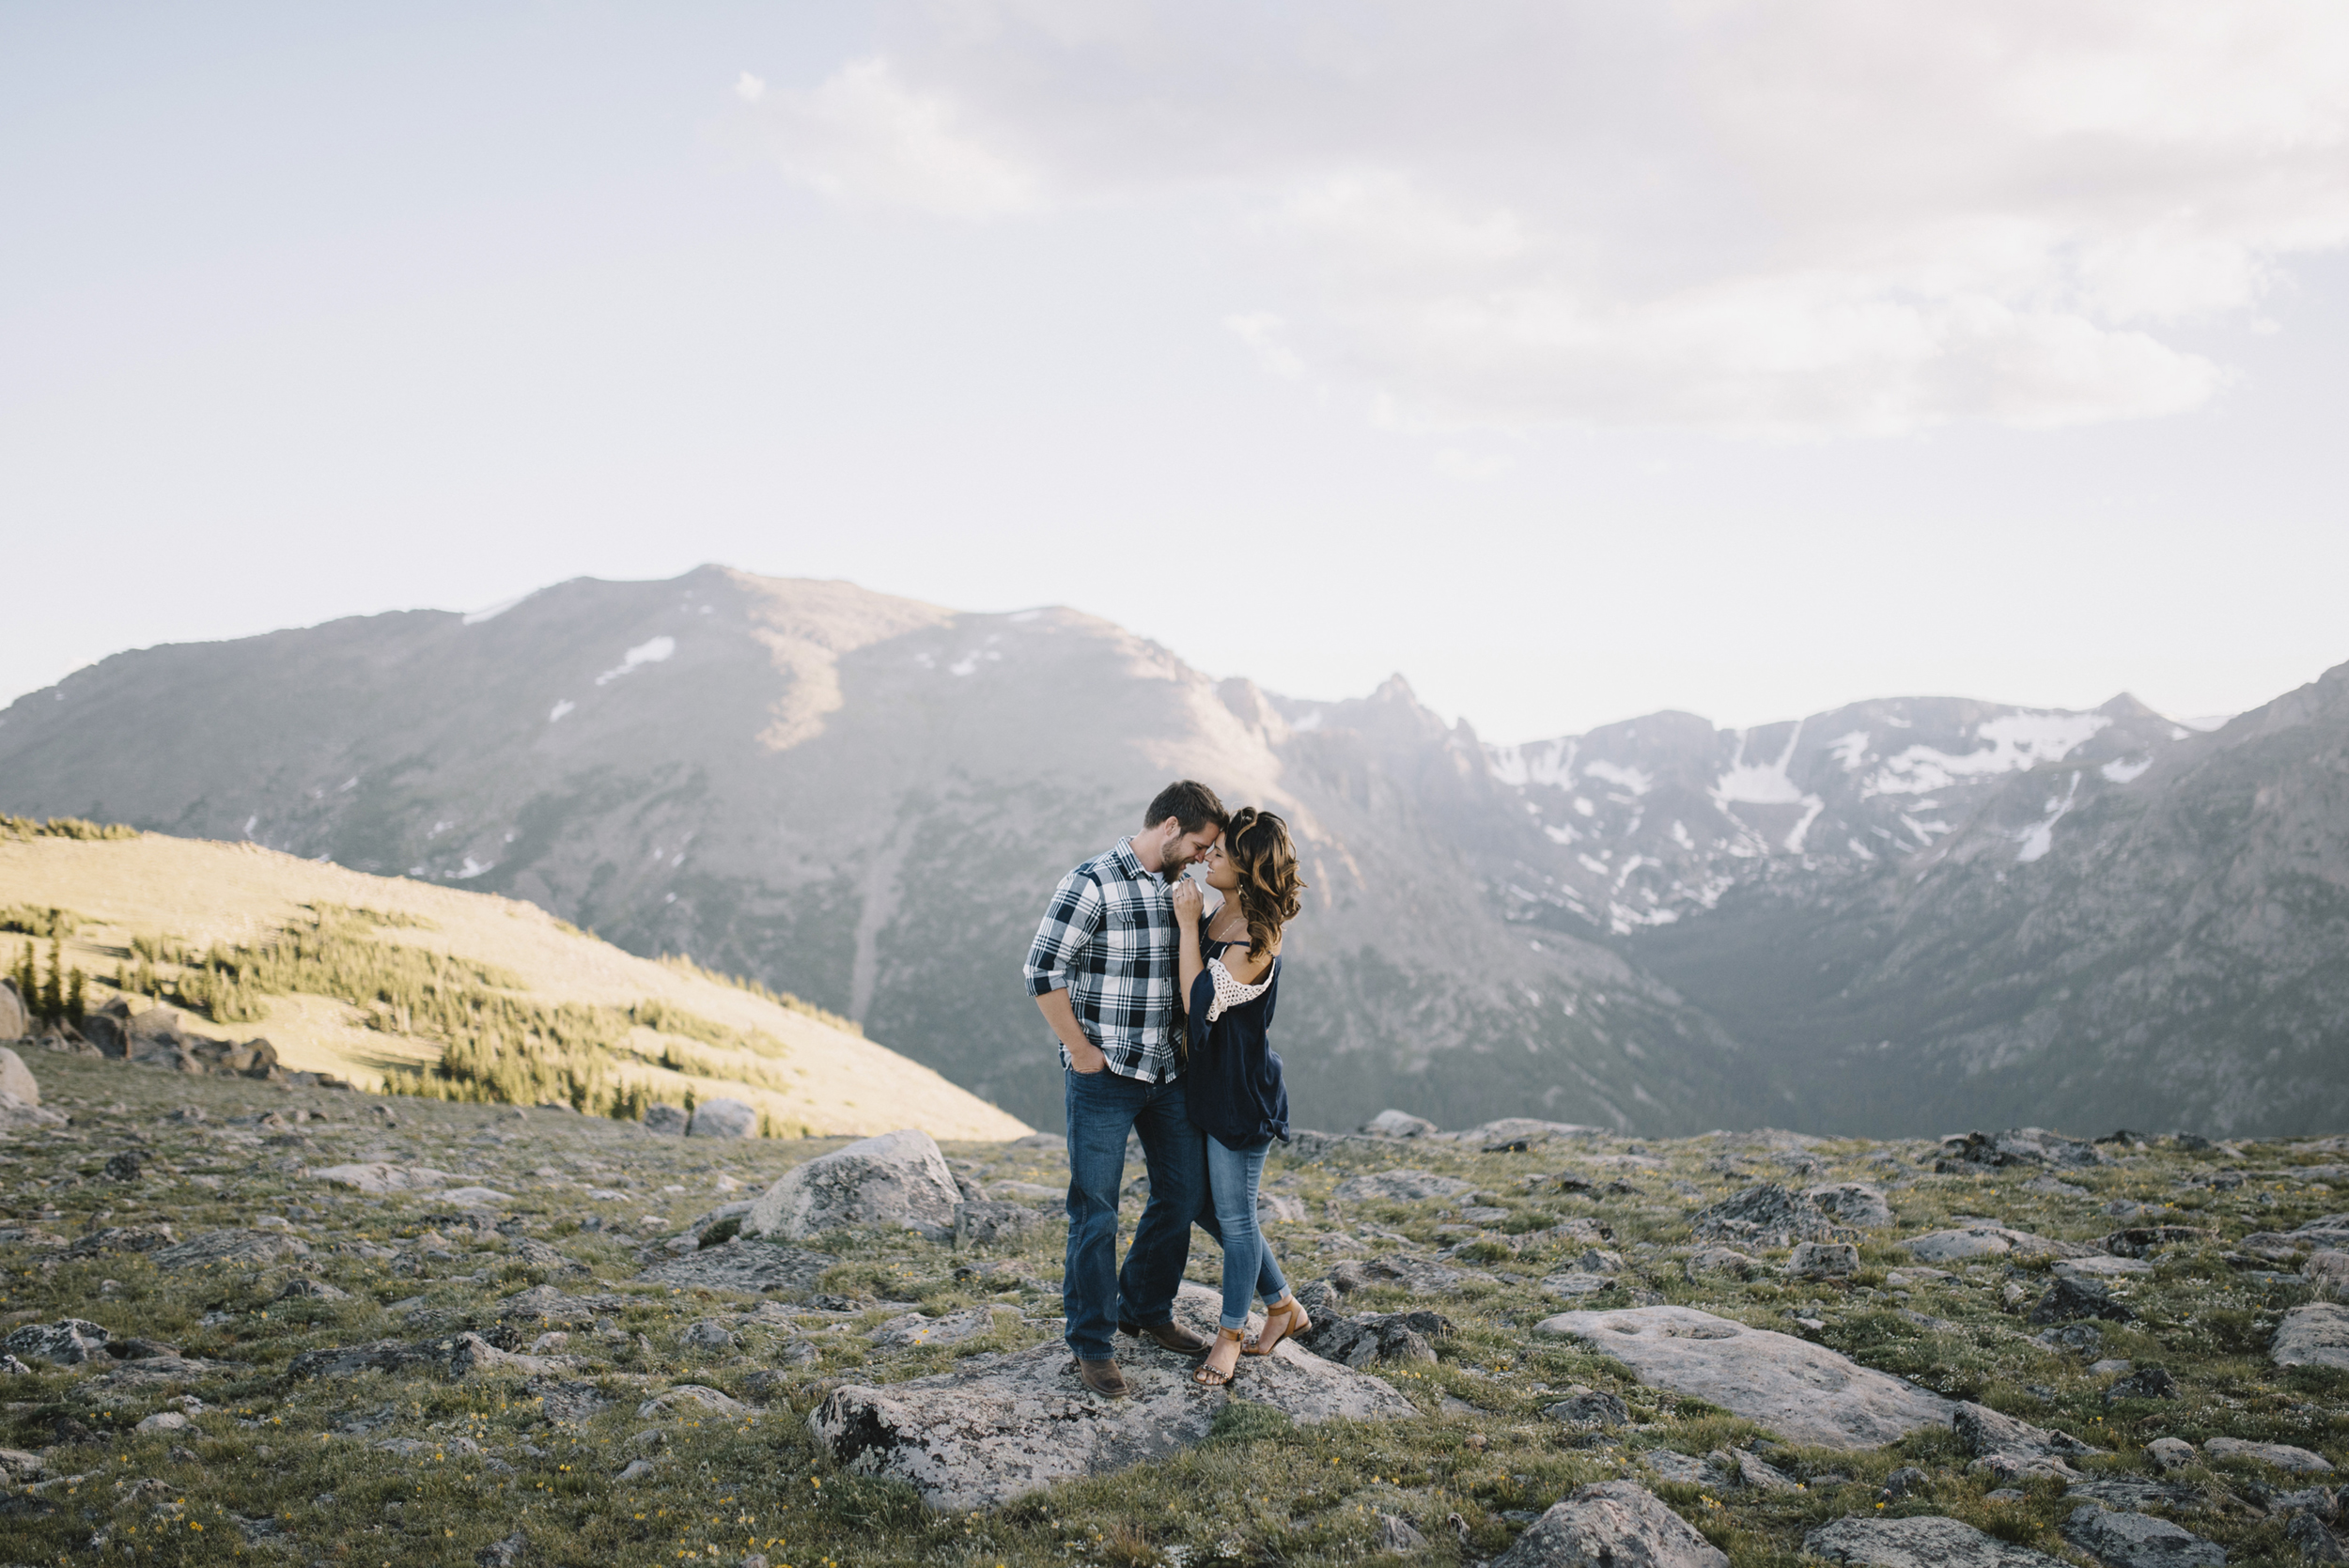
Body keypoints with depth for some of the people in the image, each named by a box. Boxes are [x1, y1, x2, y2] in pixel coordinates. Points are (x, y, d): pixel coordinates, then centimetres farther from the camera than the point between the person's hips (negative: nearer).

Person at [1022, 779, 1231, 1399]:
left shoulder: (1176, 885, 9)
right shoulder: (1093, 883, -14)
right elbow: (1043, 972, -17)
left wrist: (1183, 1042, 13)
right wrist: (1082, 1052, -14)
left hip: (1168, 1071, 8)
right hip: (1103, 1077, -8)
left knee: (1184, 1195, 15)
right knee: (1096, 1213, -1)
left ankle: (1145, 1310, 34)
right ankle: (1092, 1345, 11)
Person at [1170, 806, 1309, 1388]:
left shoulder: (1257, 938, -22)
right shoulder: (1222, 915, 5)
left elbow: (1201, 1001, -21)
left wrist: (1188, 925, -19)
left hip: (1242, 1090, -9)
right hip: (1209, 1082, 9)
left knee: (1233, 1215, 5)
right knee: (1212, 1209, 17)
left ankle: (1230, 1334, 22)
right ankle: (1284, 1306, 33)